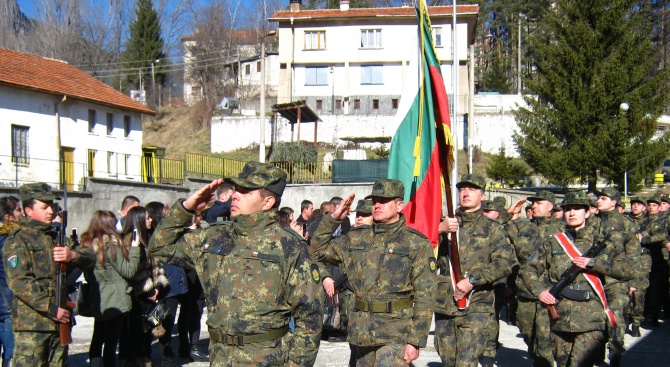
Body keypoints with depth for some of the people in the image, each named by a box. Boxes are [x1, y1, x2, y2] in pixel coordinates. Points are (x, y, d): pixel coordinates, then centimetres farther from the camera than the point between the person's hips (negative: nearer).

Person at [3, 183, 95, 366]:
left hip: (60, 319, 7)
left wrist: (73, 255, -13)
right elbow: (19, 282, -16)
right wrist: (51, 309, -19)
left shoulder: (56, 237, 19)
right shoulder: (16, 241, -5)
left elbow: (90, 257, 11)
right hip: (31, 324, -7)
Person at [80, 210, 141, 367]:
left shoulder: (88, 244, 5)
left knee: (97, 340, 17)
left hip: (98, 301, 7)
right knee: (111, 344, -3)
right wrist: (134, 248, -6)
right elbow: (129, 271, -13)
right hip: (115, 301, -7)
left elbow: (87, 275, 11)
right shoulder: (111, 243, -16)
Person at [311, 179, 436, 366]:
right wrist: (333, 218, 5)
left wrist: (416, 341, -12)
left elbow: (425, 297, -7)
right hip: (362, 332, 6)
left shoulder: (417, 243, -4)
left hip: (396, 335, -6)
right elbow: (319, 250, 18)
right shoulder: (357, 238, 10)